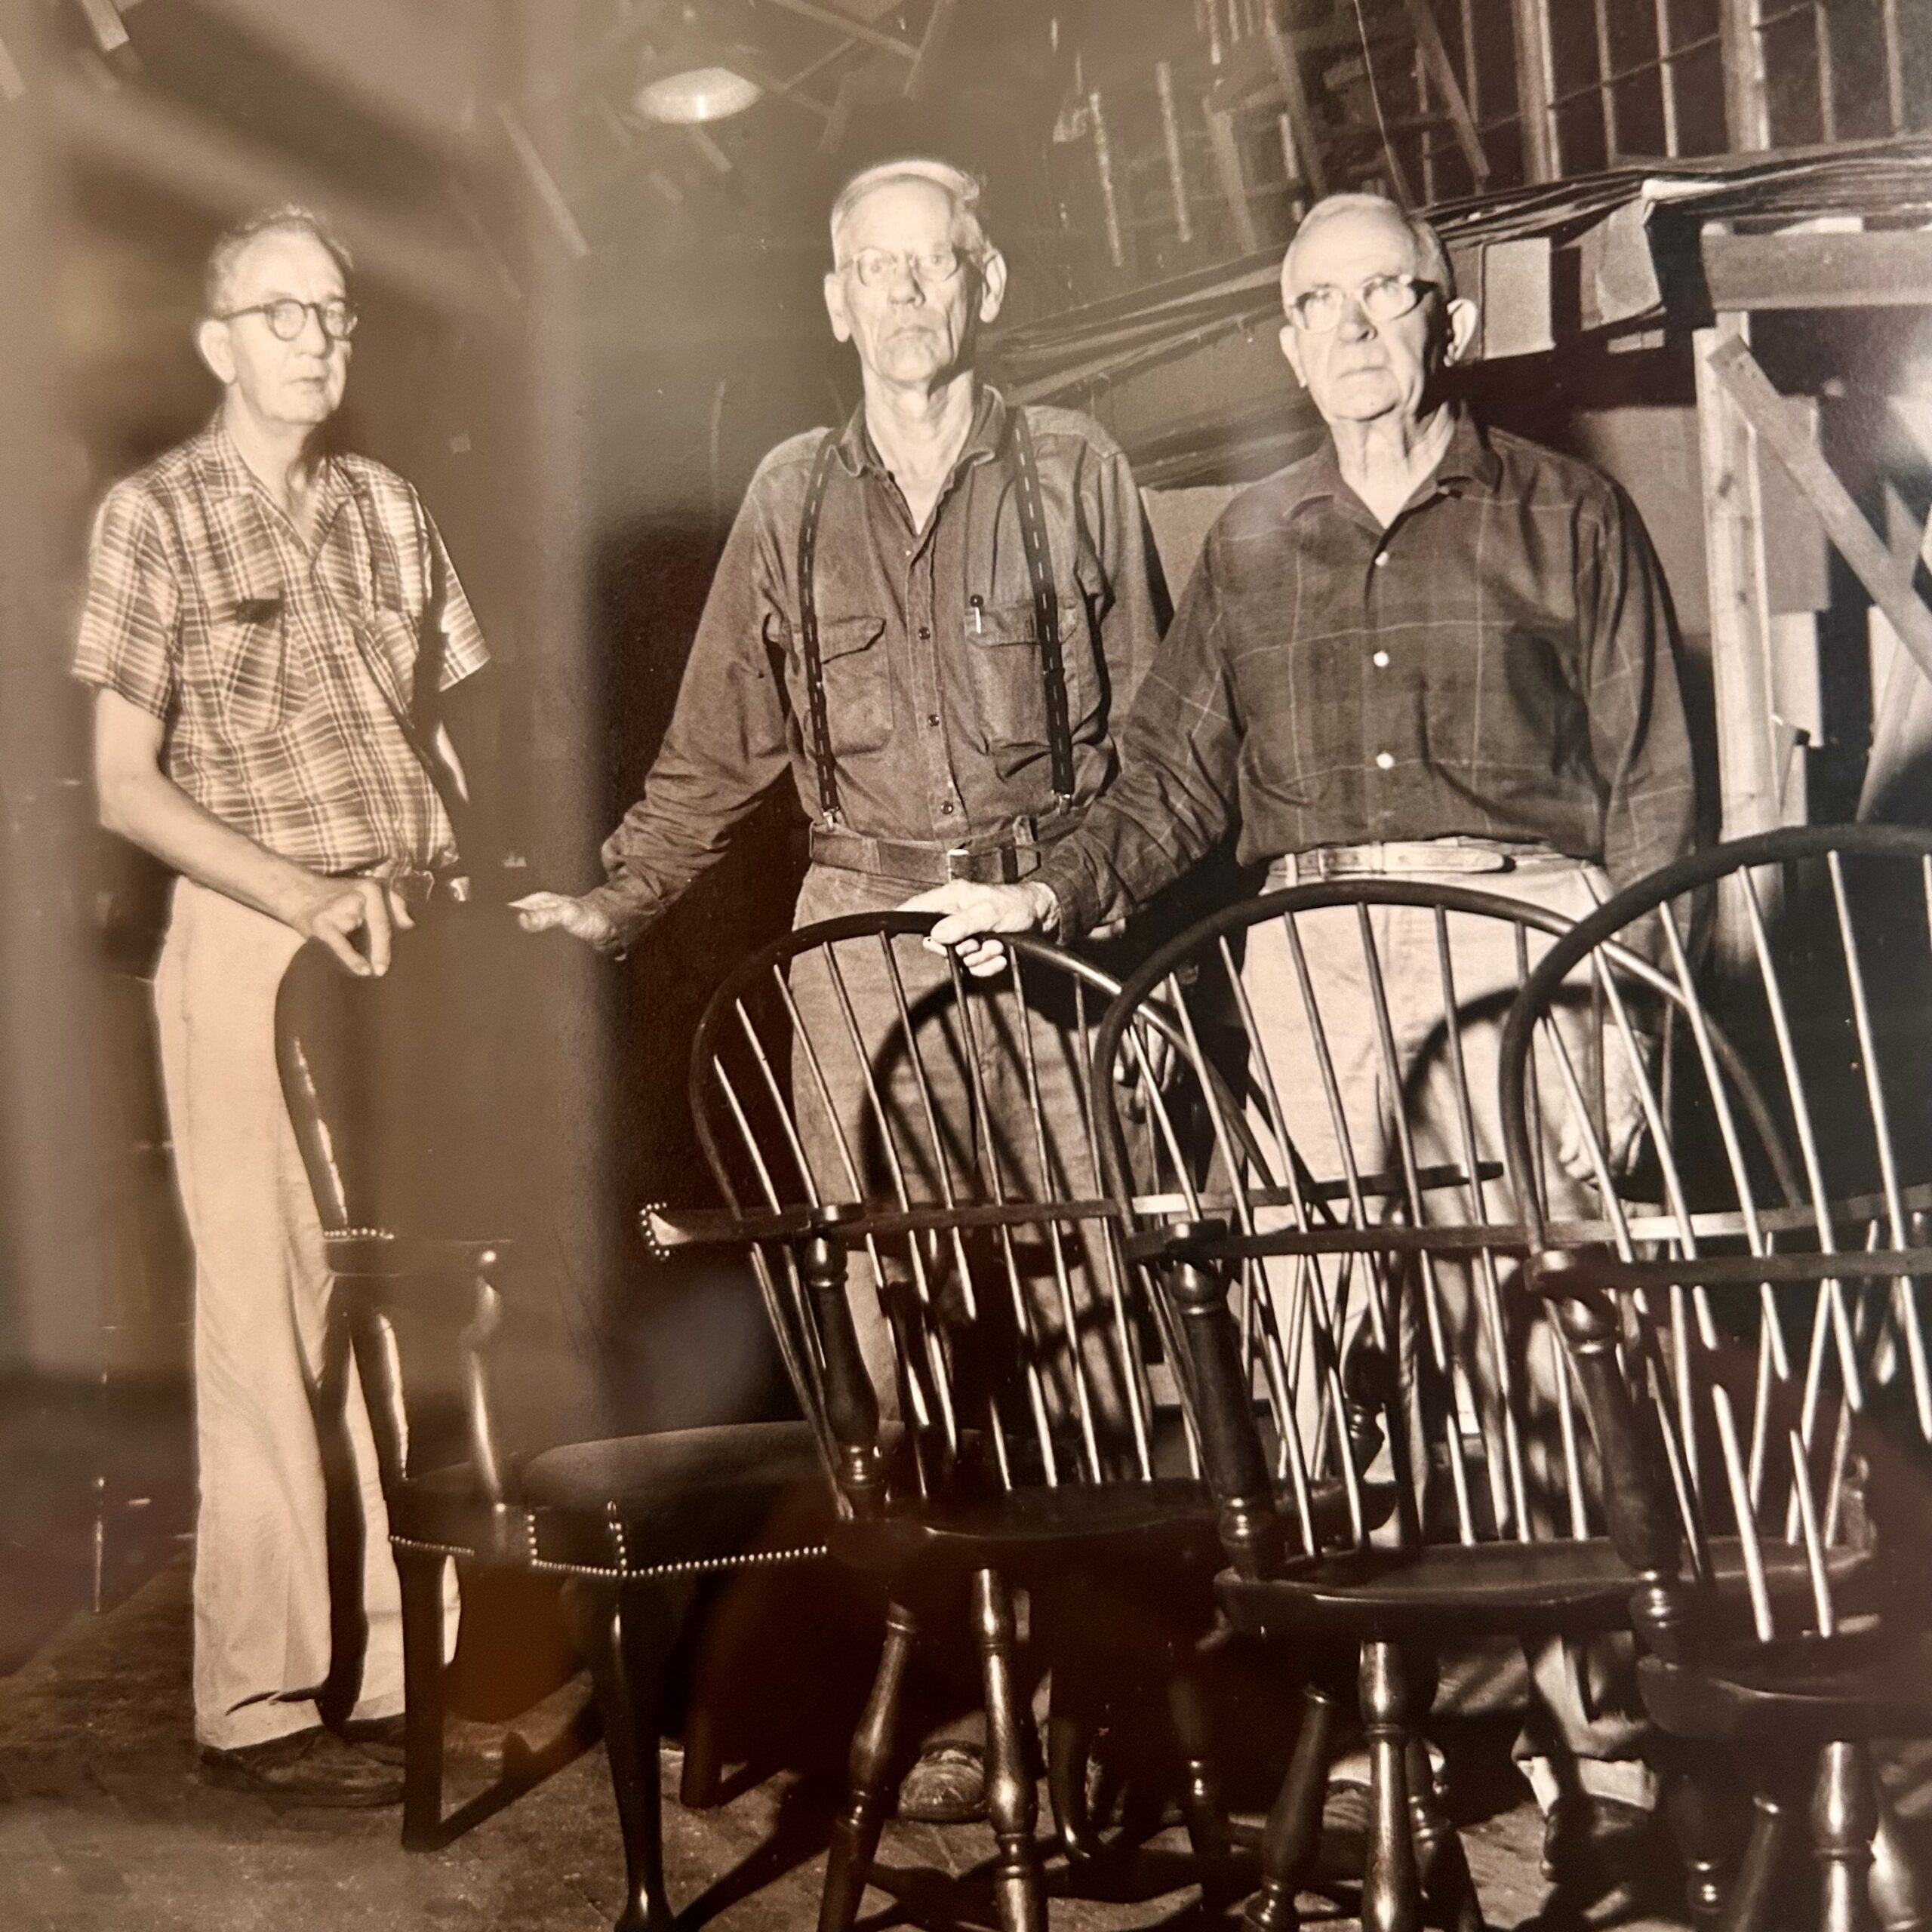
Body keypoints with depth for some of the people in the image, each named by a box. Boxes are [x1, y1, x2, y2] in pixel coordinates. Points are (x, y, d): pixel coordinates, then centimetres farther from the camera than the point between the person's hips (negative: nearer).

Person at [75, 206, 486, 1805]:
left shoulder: (387, 510, 12)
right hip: (254, 947, -4)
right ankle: (262, 1699, 7)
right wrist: (308, 896, -14)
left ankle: (407, 1663, 16)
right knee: (276, 1323, -3)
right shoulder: (157, 516, -1)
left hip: (419, 945, 5)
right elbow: (128, 786, -4)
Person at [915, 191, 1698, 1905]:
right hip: (1310, 957, 3)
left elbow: (1653, 783, 4)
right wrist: (1055, 897, 2)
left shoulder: (1561, 516, 7)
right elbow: (1176, 782, 16)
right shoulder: (1253, 545, 17)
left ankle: (1595, 1756, 1)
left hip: (1519, 941, -3)